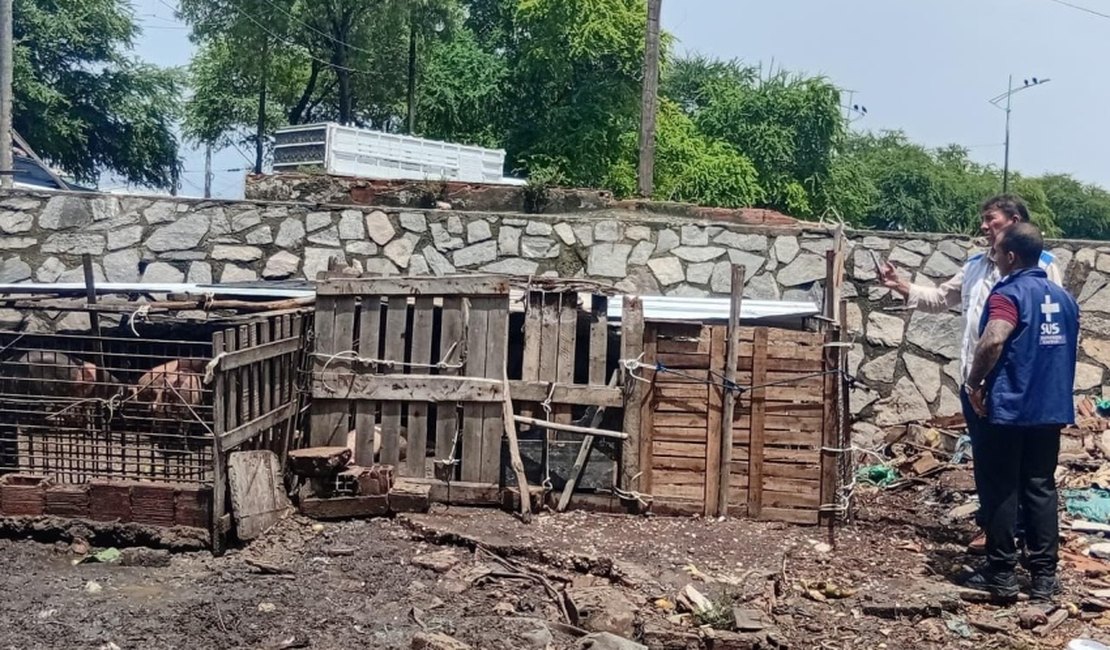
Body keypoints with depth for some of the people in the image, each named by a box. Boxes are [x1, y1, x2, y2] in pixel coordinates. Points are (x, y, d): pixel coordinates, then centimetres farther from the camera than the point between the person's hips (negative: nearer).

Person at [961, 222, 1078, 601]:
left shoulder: (1008, 293, -13)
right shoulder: (1064, 298, 12)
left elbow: (993, 342, -28)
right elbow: (1068, 350, 21)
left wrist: (974, 383, -15)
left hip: (1007, 408, -7)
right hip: (1051, 409, 7)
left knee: (1000, 490, 2)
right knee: (1041, 489, 10)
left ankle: (1001, 574, 7)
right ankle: (1045, 575, 12)